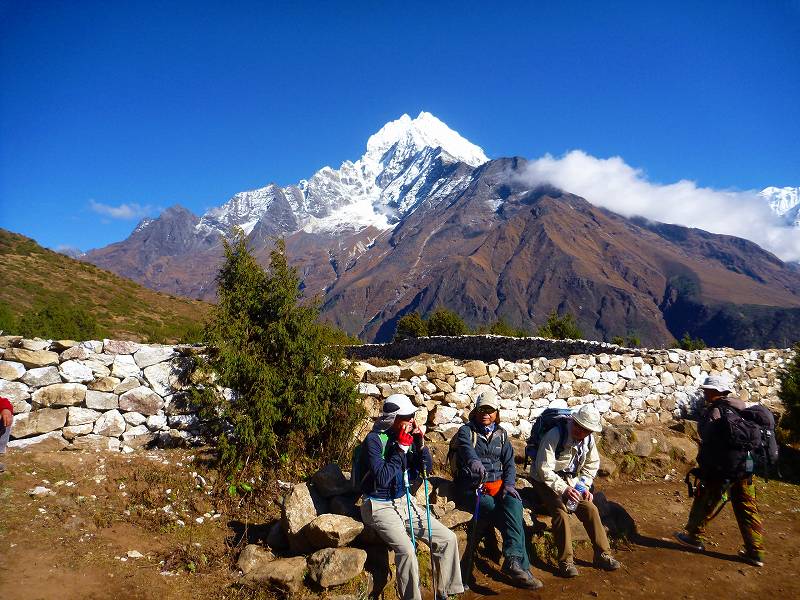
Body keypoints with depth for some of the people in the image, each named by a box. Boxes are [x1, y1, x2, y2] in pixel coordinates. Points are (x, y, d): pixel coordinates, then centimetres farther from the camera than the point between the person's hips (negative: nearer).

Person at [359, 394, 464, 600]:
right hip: (380, 505, -6)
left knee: (448, 539, -1)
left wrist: (420, 444, -8)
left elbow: (427, 468, 9)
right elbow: (382, 479, -23)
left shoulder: (407, 436, 1)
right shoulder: (374, 439, -16)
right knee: (406, 551, -29)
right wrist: (401, 448, -22)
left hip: (404, 501, 7)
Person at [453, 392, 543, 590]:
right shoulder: (466, 431, 2)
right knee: (509, 515, -26)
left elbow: (509, 462, 12)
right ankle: (520, 564, -23)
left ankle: (513, 561, -36)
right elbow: (467, 449, -21)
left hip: (498, 485, 4)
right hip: (473, 487, -4)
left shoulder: (501, 434, 18)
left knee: (513, 504, -29)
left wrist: (509, 484, -7)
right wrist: (474, 462, -44)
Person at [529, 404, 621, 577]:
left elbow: (592, 464, 10)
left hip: (570, 481, 6)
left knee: (590, 508, -12)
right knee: (560, 510, -28)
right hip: (545, 482, -6)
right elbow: (544, 469, -27)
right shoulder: (555, 436, -26)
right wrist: (563, 489, -35)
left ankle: (602, 555, 2)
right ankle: (566, 561, -20)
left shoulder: (588, 439, -6)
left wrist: (584, 485, -4)